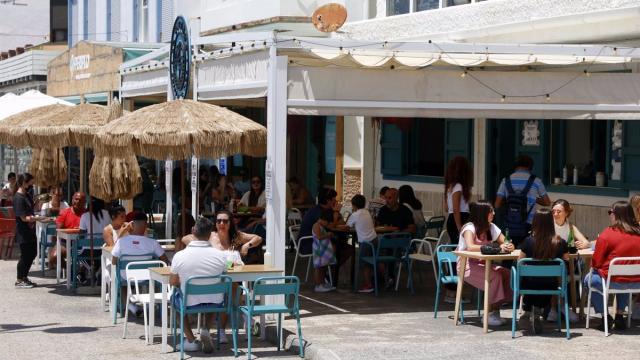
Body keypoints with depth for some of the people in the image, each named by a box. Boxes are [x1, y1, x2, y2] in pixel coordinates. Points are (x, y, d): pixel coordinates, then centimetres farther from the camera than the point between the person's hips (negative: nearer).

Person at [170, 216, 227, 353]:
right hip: (215, 303, 1)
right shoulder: (221, 255, -13)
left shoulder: (179, 256, -17)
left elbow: (173, 282, 0)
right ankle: (206, 330, 11)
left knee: (175, 295, 32)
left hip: (189, 303, -1)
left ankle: (190, 340, 21)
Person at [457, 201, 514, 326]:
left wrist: (509, 247, -24)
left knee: (506, 274, -18)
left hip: (482, 264, 7)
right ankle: (490, 314, -20)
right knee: (494, 276, -29)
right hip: (467, 266, -7)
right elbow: (470, 247, -32)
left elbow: (506, 243, 2)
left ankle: (496, 310, -13)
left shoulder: (491, 227, 6)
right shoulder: (469, 228, -14)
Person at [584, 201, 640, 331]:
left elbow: (595, 263, -9)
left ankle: (605, 316, 16)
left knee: (589, 279, 22)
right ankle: (620, 315, 31)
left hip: (614, 282, -5)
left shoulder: (607, 234, -15)